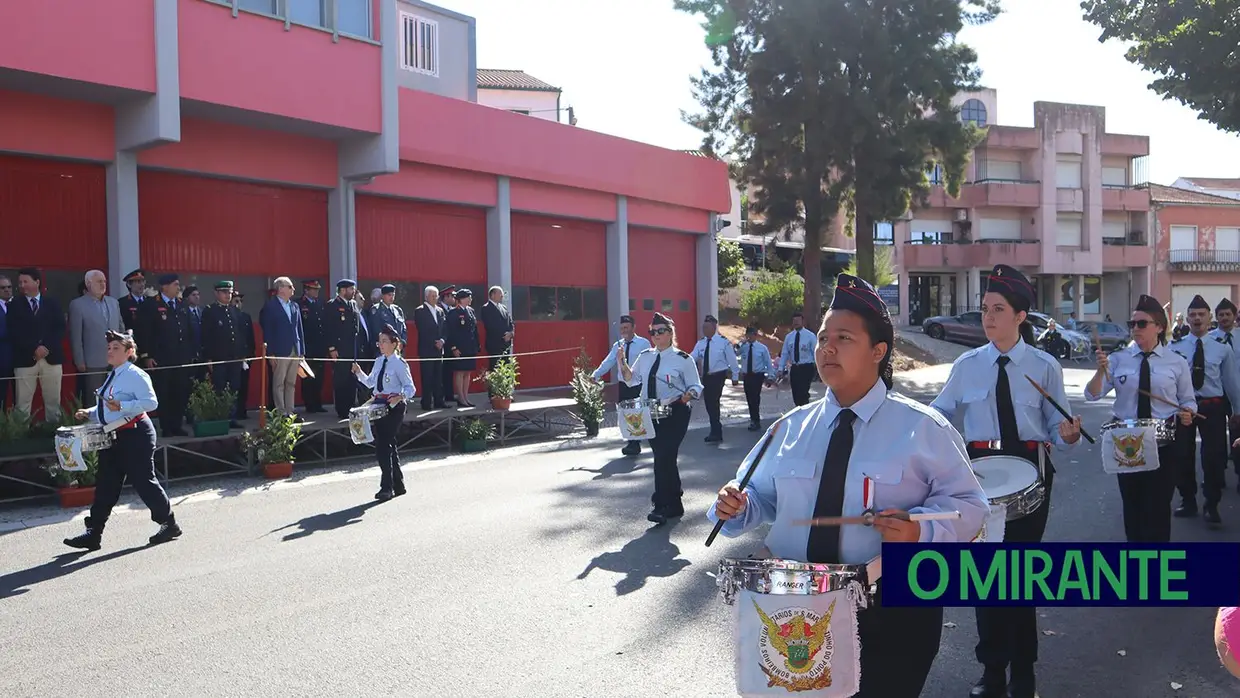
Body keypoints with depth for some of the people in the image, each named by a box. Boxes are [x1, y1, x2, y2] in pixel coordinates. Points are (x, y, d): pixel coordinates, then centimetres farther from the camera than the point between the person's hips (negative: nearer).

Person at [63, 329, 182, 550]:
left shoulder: (135, 375, -13)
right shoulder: (112, 376, 16)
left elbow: (151, 402, -22)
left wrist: (121, 406, -27)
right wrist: (89, 413, 10)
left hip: (135, 435, -9)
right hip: (113, 437, 9)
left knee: (143, 481, -1)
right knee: (105, 484, 9)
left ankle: (169, 524, 14)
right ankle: (93, 534, 13)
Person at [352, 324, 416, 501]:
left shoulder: (400, 363, -10)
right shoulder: (379, 361, 14)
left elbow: (410, 388, -12)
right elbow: (370, 382, 23)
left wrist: (400, 397, -31)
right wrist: (359, 373, 7)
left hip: (394, 407, -8)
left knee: (383, 444, -11)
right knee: (388, 446, 14)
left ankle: (387, 487, -2)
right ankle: (398, 485, 26)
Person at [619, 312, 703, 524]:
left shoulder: (683, 359, -5)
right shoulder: (645, 357, 9)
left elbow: (695, 386, -5)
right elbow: (631, 380, 10)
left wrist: (688, 395, -26)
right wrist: (622, 362, -5)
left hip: (674, 414, -5)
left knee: (664, 457, -12)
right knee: (664, 458, 14)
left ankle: (661, 506, -4)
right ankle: (674, 504, 29)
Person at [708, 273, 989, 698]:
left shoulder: (923, 429, -7)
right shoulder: (791, 429, 5)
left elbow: (967, 505, -6)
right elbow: (761, 495, 14)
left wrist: (920, 529, -25)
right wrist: (736, 508, -8)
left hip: (891, 614, -3)